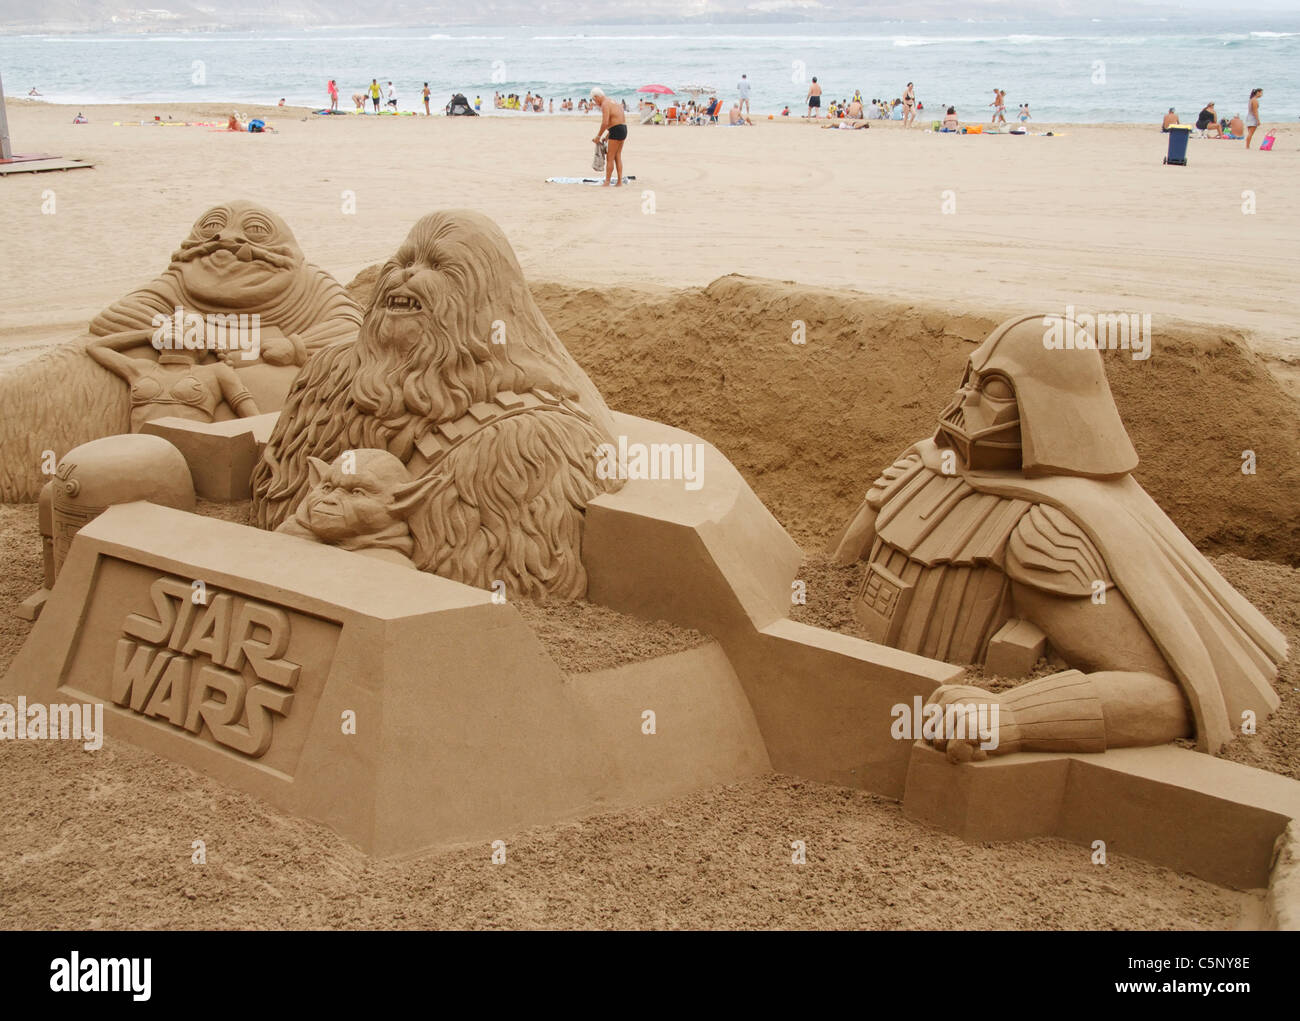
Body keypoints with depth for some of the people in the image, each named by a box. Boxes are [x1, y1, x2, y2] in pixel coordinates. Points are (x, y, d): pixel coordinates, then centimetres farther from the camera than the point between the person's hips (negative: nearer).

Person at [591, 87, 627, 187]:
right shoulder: (612, 101, 20)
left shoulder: (605, 104, -12)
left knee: (610, 157, -4)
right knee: (618, 156, 12)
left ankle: (607, 182, -2)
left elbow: (605, 123, -20)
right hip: (623, 129, 10)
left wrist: (598, 136, -10)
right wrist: (607, 135, 22)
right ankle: (619, 182, 11)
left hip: (616, 130, -10)